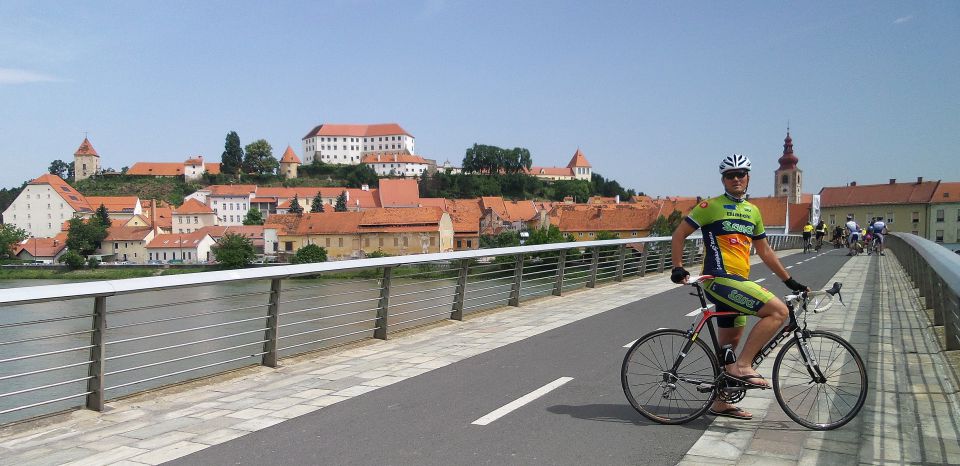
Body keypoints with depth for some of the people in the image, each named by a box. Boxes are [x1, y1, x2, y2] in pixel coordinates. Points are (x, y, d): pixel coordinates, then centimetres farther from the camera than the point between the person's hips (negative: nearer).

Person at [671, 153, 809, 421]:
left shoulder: (753, 211, 17)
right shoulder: (711, 207, -4)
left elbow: (764, 251, 22)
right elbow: (679, 234, -2)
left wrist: (789, 280, 21)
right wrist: (678, 268, -12)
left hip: (737, 281, 8)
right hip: (720, 279, -8)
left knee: (730, 342, 13)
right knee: (778, 311, -20)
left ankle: (721, 404, 23)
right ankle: (742, 366, -15)